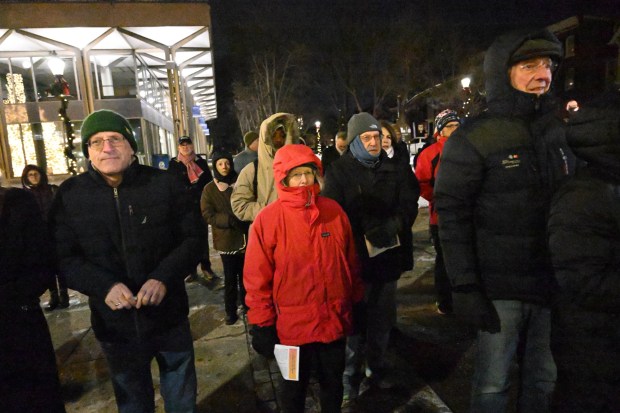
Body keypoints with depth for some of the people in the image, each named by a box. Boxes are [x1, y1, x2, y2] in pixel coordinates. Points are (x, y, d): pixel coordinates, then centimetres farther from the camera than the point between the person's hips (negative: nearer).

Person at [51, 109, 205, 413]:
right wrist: (104, 287, -21)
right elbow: (64, 257, -4)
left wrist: (164, 278, -20)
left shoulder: (164, 184, -7)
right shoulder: (69, 194, -3)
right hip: (114, 322, 1)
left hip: (169, 315, 0)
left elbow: (193, 237, -5)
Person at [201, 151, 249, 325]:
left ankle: (247, 303, 31)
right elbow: (208, 215, -7)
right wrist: (230, 219, -19)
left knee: (245, 275, 13)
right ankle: (230, 311, 20)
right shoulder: (209, 189, -1)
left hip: (244, 237, 2)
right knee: (230, 278, 6)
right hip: (226, 240, -1)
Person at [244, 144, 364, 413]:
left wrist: (356, 302, 11)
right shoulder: (268, 219, -13)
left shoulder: (333, 211, -3)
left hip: (335, 320, 3)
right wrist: (262, 325, -7)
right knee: (294, 386, 20)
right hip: (292, 324, -3)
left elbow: (350, 262, 6)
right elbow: (257, 278, -10)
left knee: (333, 381, 23)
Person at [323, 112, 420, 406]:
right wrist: (364, 237, -17)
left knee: (382, 321, 16)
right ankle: (350, 381, 19)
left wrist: (392, 227, -17)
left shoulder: (394, 170, 8)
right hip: (356, 258, -3)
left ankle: (377, 370, 36)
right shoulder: (339, 172, -2)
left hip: (387, 257, 4)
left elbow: (408, 205, 2)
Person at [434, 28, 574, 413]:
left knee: (545, 380, 16)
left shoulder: (560, 131, 8)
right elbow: (452, 215, -12)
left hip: (552, 283, 5)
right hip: (499, 287, -5)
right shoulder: (473, 139, -9)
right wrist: (465, 286, -15)